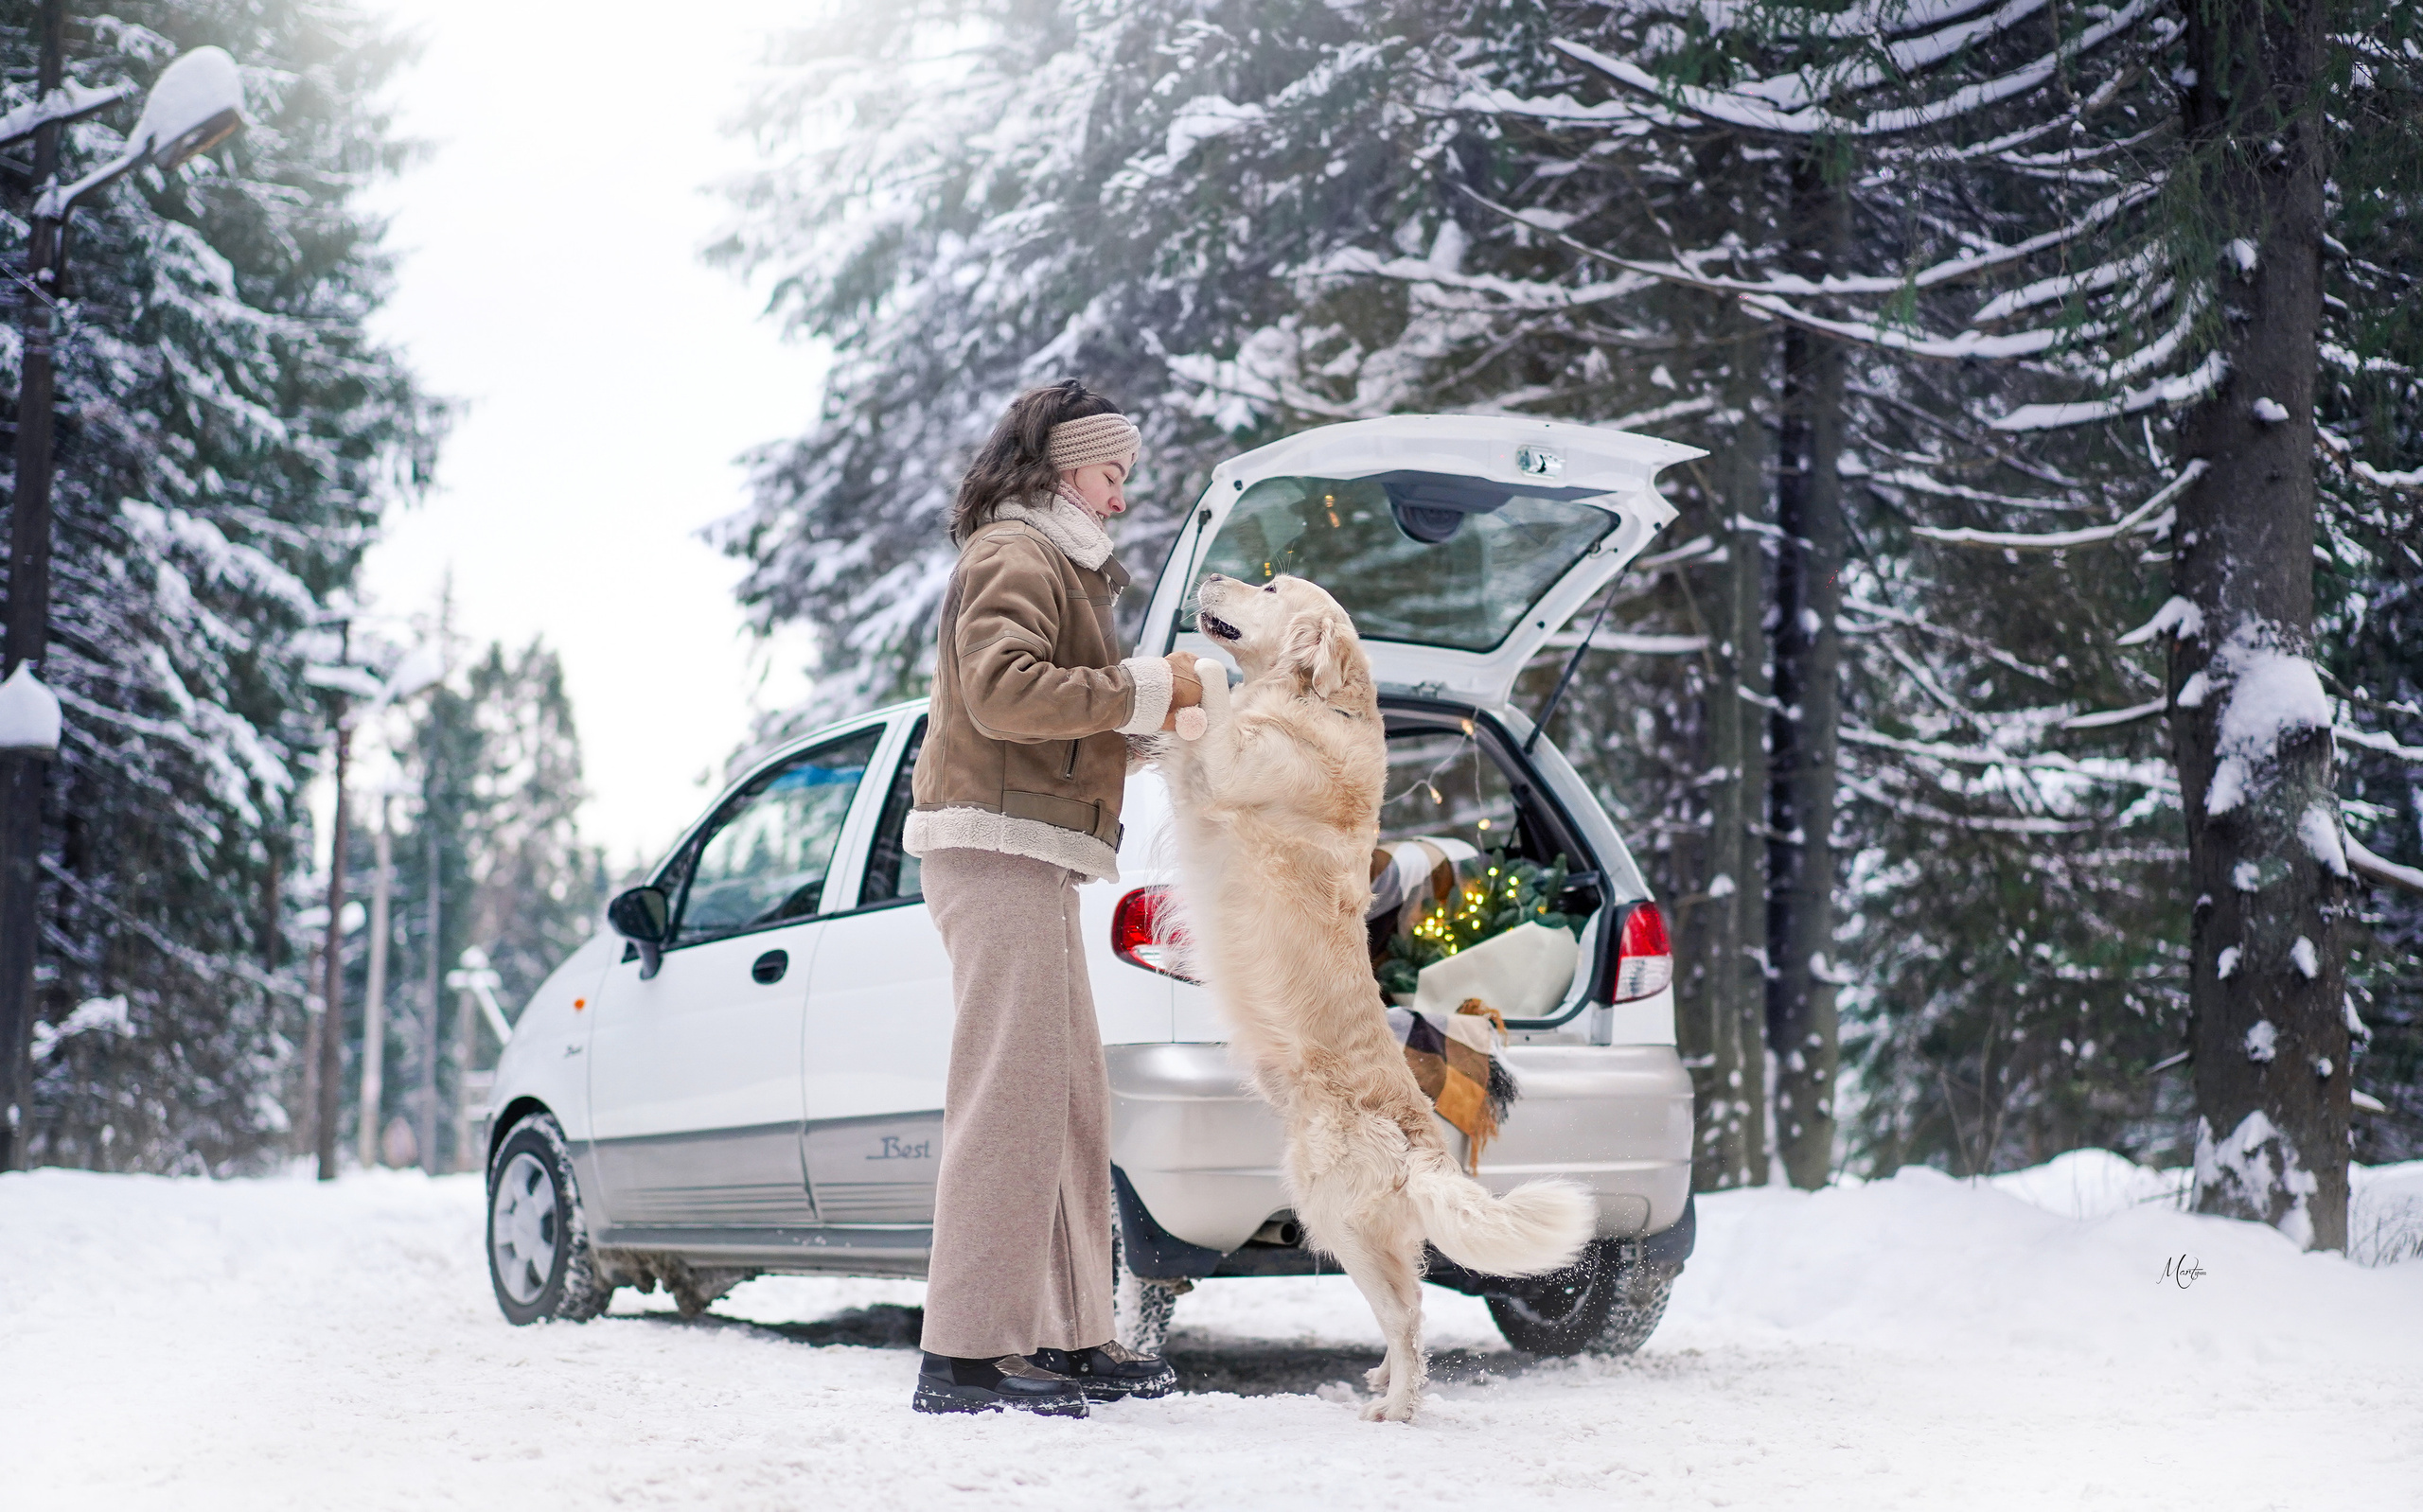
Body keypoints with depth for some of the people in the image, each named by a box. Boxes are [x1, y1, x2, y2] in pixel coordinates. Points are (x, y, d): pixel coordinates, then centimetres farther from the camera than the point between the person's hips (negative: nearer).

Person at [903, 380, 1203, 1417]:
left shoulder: (1056, 563, 27)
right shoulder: (1015, 557, -6)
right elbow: (1002, 691, -21)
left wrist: (1150, 707, 11)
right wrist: (1144, 693, -16)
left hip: (1029, 860, 11)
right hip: (998, 844, -11)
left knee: (1069, 1099, 10)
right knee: (1009, 1094, -14)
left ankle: (1070, 1338, 15)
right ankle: (967, 1353, -15)